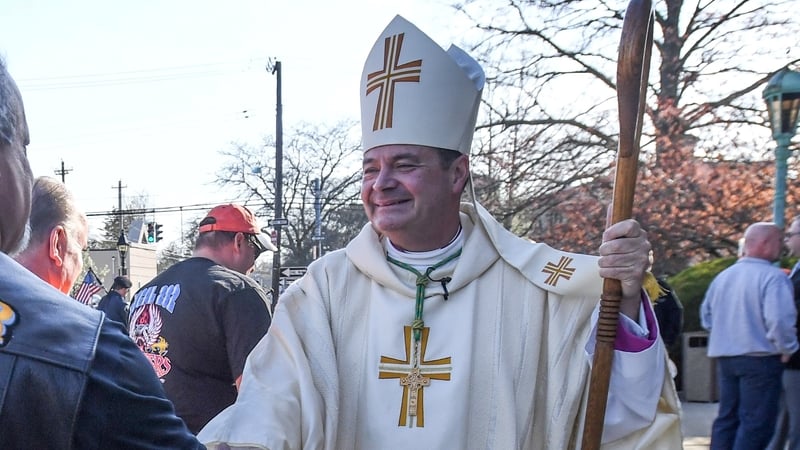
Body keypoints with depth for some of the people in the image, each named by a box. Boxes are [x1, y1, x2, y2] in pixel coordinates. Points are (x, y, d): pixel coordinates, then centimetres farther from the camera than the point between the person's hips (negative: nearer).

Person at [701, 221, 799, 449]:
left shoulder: (723, 276, 11)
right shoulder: (773, 276, -14)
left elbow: (706, 314, 17)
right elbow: (780, 319, -24)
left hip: (724, 356, 7)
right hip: (760, 359, -7)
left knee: (727, 417, 15)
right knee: (756, 422, -2)